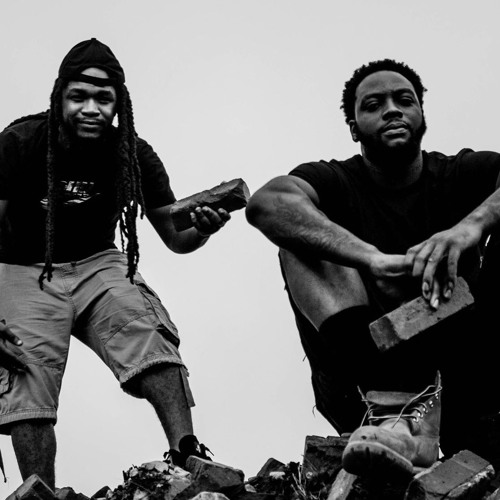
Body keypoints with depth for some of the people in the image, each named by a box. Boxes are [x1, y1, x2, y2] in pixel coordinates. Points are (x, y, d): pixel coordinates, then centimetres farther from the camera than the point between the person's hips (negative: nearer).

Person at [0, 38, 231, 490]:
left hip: (98, 264, 1)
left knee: (147, 330, -25)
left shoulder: (134, 155, -8)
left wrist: (201, 228, -29)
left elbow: (174, 237, -4)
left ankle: (186, 453, -32)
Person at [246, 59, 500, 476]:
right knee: (301, 236, -15)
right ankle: (391, 398, -39)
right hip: (366, 374, -1)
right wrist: (373, 260, -34)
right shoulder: (334, 183, 6)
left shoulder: (462, 175, 10)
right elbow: (265, 204, -19)